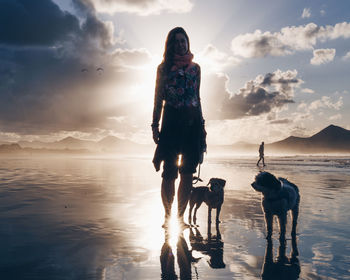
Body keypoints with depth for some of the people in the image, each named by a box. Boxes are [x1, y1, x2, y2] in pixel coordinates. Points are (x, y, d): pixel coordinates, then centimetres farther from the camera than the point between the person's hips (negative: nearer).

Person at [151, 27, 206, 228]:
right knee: (169, 173, -5)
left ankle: (181, 215, 10)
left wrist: (202, 126, 13)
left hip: (192, 122, 3)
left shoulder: (195, 68, 15)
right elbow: (159, 98, 6)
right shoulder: (164, 67, 8)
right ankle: (167, 214, 8)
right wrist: (155, 124, -1)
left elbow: (197, 97, 18)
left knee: (187, 173, 1)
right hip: (171, 121, -2)